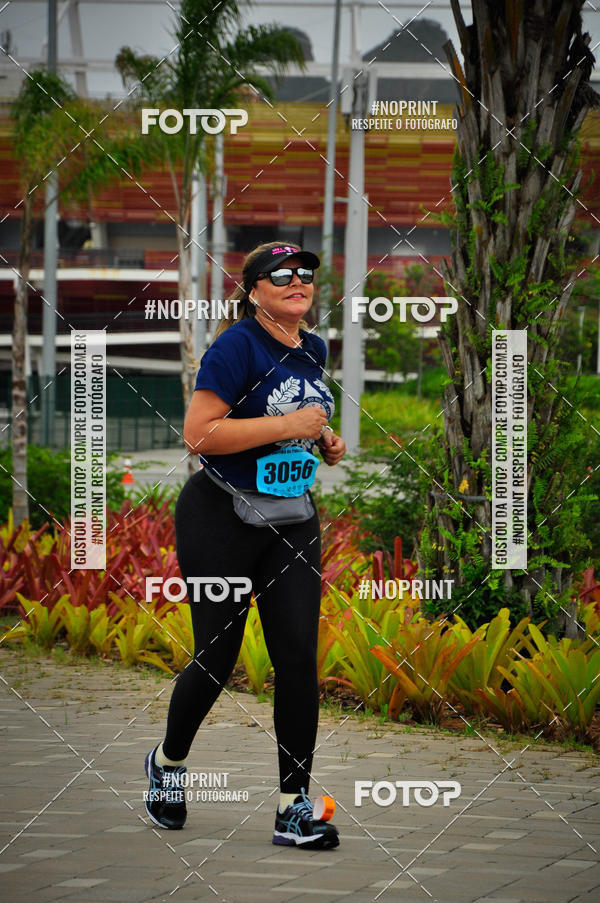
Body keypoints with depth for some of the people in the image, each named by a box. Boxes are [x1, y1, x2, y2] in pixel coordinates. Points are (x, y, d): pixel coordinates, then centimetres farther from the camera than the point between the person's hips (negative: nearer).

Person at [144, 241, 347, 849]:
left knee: (298, 657, -4)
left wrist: (323, 442, 7)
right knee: (217, 658, 2)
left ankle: (294, 809, -1)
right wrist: (287, 425, -23)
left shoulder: (313, 350, 10)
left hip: (292, 521, 6)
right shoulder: (238, 346, -14)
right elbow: (199, 434, -22)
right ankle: (168, 763, 31)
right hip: (221, 520, -6)